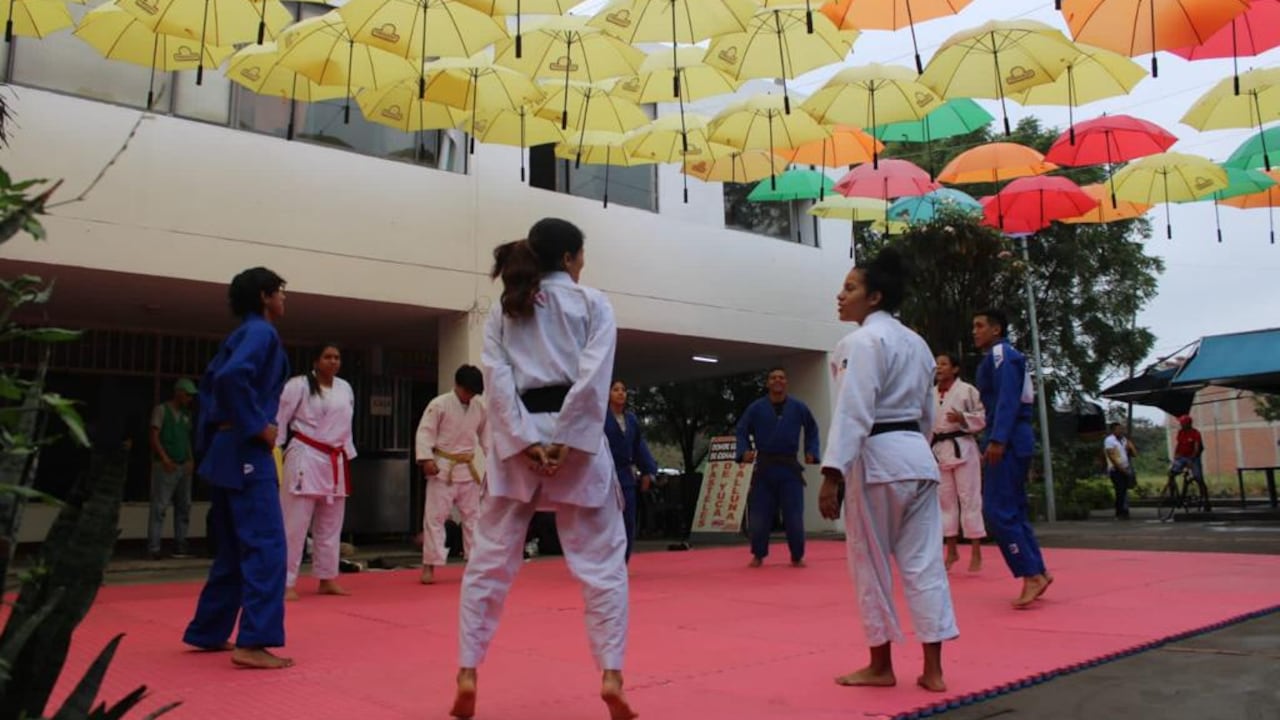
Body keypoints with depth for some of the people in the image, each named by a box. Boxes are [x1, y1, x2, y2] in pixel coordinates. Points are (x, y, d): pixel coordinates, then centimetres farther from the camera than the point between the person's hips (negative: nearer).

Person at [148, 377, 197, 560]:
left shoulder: (186, 414, 18)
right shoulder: (161, 410, 0)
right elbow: (154, 436, -7)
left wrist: (190, 459, 6)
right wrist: (165, 459, -17)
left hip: (183, 467, 6)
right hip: (165, 467, -6)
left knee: (184, 506, 5)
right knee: (159, 507, -8)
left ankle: (180, 545, 10)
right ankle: (153, 548, -7)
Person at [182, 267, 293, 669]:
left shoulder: (242, 334, 18)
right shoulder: (261, 332, -10)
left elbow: (212, 381, 23)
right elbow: (231, 377, -27)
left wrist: (210, 437, 20)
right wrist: (258, 426, -20)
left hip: (225, 449, 10)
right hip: (246, 452, -10)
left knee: (235, 548, 17)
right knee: (266, 546, -9)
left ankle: (208, 632, 25)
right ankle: (253, 642, -11)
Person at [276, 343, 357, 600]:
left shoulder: (345, 388, 11)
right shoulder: (299, 385, -9)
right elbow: (278, 418, -9)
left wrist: (347, 456, 17)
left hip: (334, 461, 7)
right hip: (305, 458, -7)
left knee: (330, 525, 14)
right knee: (294, 523, -5)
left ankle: (327, 579, 25)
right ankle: (285, 583, 1)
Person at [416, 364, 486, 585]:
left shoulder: (479, 407, 5)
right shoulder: (438, 404, -10)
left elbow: (486, 433, 14)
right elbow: (424, 432, -13)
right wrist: (426, 459, -23)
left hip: (468, 469, 5)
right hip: (442, 468, -5)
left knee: (473, 516, 11)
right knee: (435, 516, -3)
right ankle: (429, 566, 5)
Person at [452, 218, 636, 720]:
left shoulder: (503, 309, 14)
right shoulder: (592, 303, 6)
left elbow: (496, 378, 0)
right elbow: (593, 377, -9)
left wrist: (527, 443, -7)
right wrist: (565, 443, -11)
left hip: (516, 441, 3)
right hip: (576, 439, -2)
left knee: (489, 562, 10)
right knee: (602, 561, 5)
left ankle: (467, 674, 10)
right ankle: (611, 677, 1)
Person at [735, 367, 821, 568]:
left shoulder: (798, 407, 0)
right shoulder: (756, 408, -3)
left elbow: (812, 430, 13)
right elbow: (741, 431, 5)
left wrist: (811, 452, 3)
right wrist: (744, 451, -10)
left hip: (789, 468, 0)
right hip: (764, 467, 0)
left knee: (794, 516, 0)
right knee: (758, 515, 1)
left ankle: (797, 557, 17)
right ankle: (758, 555, 19)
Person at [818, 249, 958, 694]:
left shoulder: (865, 340, -11)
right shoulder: (916, 343, 16)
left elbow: (853, 412, -20)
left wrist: (832, 474, -22)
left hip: (877, 459, -8)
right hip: (918, 456, 8)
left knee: (871, 565, 5)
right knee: (924, 562, 8)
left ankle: (880, 666, 16)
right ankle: (933, 670, 11)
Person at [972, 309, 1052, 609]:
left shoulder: (1001, 353, -8)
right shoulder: (1000, 357, 21)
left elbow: (1007, 400, -20)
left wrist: (997, 440, -26)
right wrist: (993, 441, 22)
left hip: (1008, 440, -10)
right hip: (1014, 439, 10)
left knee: (998, 511, -10)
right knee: (1013, 510, 13)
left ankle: (1032, 574, -8)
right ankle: (1037, 572, 17)